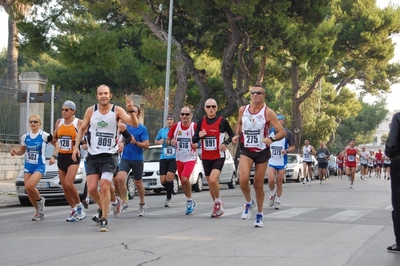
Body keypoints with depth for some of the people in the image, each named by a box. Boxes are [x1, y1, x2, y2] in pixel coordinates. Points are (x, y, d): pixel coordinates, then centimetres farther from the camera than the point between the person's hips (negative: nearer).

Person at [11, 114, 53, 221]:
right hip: (28, 166, 5)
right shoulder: (25, 137, 4)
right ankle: (39, 211, 23)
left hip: (39, 166, -5)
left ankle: (40, 200, 7)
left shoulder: (44, 136, -10)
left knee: (29, 186, -25)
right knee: (28, 191, 3)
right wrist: (15, 152, -4)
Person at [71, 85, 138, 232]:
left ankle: (104, 220, -5)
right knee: (91, 188, -2)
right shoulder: (91, 111, 2)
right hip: (92, 155, 3)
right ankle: (102, 208, 29)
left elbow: (134, 124, -14)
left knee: (104, 187, -14)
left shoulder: (117, 111, -5)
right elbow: (82, 129, 14)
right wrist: (76, 146, 5)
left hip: (109, 155, -3)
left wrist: (130, 111, -32)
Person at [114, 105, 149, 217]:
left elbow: (146, 145, -11)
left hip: (137, 159, -2)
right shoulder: (125, 126, 6)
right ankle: (124, 202, -8)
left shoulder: (142, 129, -5)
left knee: (138, 183, 10)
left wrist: (135, 142, -24)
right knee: (120, 178, -20)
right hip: (125, 158, 2)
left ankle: (142, 204, 32)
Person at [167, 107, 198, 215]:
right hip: (179, 158, 4)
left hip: (190, 158, -4)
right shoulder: (175, 126, 0)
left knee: (185, 179, -23)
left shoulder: (195, 127, -10)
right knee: (183, 182, 12)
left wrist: (197, 144, -21)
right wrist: (170, 142, -15)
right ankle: (190, 202, 32)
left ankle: (189, 200, -3)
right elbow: (167, 140, 8)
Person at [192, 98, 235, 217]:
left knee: (213, 180, -23)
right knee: (210, 183, 10)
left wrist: (226, 143, -13)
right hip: (206, 158, 4)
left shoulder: (222, 121, -5)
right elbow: (194, 140, 9)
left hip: (218, 157, -4)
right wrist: (199, 136, -13)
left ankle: (218, 202, 0)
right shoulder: (201, 122, 4)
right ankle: (217, 206, 28)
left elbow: (232, 135, 6)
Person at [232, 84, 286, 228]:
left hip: (262, 151, -2)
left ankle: (260, 215, 24)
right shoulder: (243, 110, 0)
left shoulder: (268, 112, -12)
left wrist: (271, 139, -32)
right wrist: (237, 135, 3)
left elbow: (282, 132, -13)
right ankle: (249, 202, 9)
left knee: (258, 185, 5)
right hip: (246, 150, 2)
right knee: (243, 179, -21)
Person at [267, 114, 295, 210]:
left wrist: (287, 151, -16)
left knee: (279, 183, 3)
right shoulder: (270, 132, 7)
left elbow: (293, 147, 3)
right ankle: (272, 194, 15)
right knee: (271, 180, -14)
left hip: (282, 162, -1)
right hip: (271, 161, 1)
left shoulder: (288, 133, 1)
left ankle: (277, 201, 18)